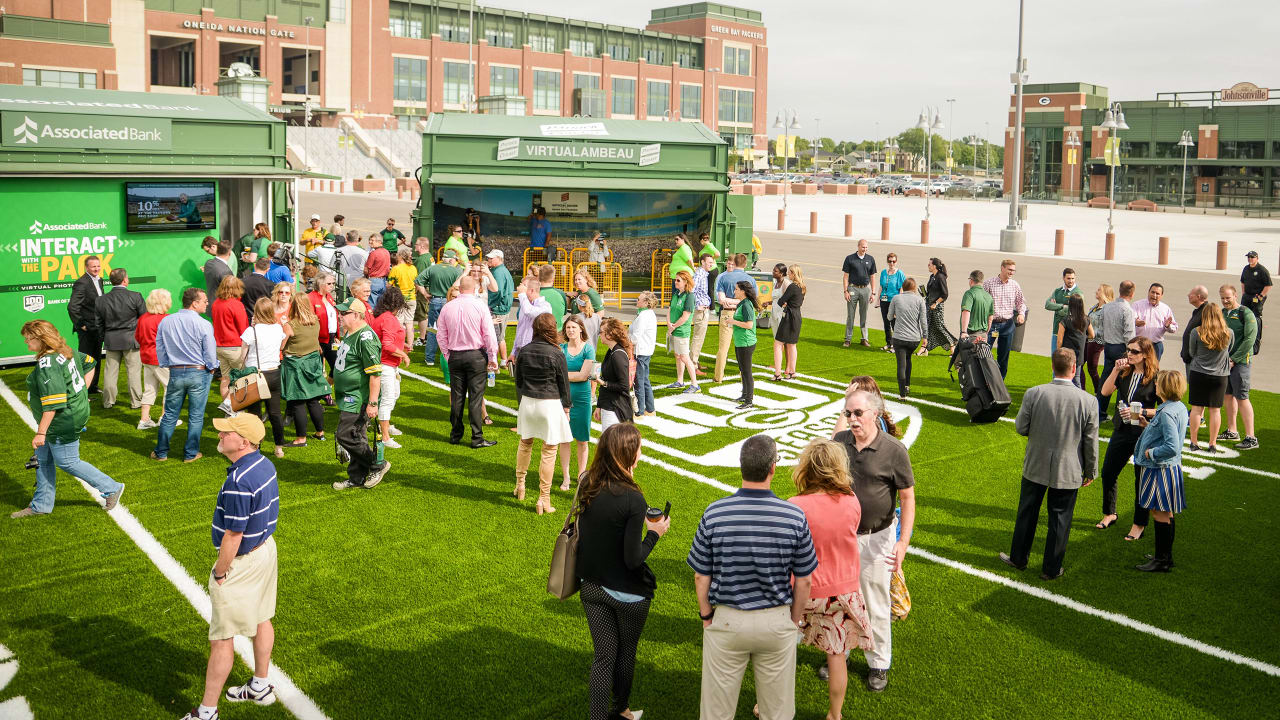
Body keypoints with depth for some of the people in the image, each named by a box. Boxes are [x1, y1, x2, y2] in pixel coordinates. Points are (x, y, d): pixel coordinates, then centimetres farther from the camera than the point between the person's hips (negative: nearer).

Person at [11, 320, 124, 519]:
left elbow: (52, 403, -28)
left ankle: (112, 489, 14)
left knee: (67, 462, 3)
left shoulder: (47, 364, -25)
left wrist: (41, 433, -25)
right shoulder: (64, 352, 4)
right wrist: (82, 391, 18)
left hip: (63, 421, -11)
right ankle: (41, 505, 29)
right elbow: (89, 363, 21)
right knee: (42, 459, 18)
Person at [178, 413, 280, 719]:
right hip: (267, 548, 10)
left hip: (242, 562, -10)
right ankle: (260, 687, 39)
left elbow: (233, 536, -24)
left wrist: (219, 573, -12)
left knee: (222, 638, 3)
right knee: (261, 620, 22)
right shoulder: (265, 464, -1)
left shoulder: (239, 482, -30)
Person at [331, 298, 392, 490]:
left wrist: (372, 403, -24)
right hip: (348, 397, 10)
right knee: (356, 437, 14)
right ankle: (357, 477, 24)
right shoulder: (348, 333, 12)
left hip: (358, 398, -10)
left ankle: (378, 464, 6)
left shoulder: (365, 337, -20)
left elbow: (375, 374, -23)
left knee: (346, 435, -10)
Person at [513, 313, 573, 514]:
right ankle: (544, 499, 5)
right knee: (549, 451, 3)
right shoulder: (556, 354, -13)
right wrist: (566, 407, 9)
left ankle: (520, 485, 36)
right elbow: (564, 384, -5)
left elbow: (518, 382, 7)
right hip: (550, 404, -4)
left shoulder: (523, 351, -3)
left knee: (525, 444, 23)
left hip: (527, 402, 4)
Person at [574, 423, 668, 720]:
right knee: (626, 651, 21)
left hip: (591, 587, 4)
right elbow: (633, 559, -23)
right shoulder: (632, 500, -26)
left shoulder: (586, 486, -7)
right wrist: (654, 533, -9)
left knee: (603, 655, 14)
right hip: (627, 593, -4)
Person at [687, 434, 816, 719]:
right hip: (777, 622, 0)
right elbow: (803, 580, -6)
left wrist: (706, 615, 9)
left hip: (726, 621, 0)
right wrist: (796, 618, 11)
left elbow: (701, 577, -8)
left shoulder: (714, 514, -17)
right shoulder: (794, 517, -16)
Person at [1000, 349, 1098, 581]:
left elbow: (1021, 428, -6)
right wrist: (1090, 471, 7)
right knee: (1059, 520, 13)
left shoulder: (1034, 394, -16)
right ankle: (1051, 569, 24)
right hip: (1068, 472, 0)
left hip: (1035, 466, 1)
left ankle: (1018, 558, 33)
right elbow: (1091, 442, -6)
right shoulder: (1088, 401, -14)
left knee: (1027, 514, 18)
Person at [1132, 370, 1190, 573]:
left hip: (1161, 470, -10)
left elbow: (1172, 448, -30)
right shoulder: (1180, 407, 6)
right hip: (1170, 467, 10)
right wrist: (1148, 425, 10)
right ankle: (1165, 555, 30)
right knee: (1166, 514, 18)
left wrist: (1150, 453, -16)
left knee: (1160, 514, -1)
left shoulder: (1166, 413, -24)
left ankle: (1162, 560, 8)